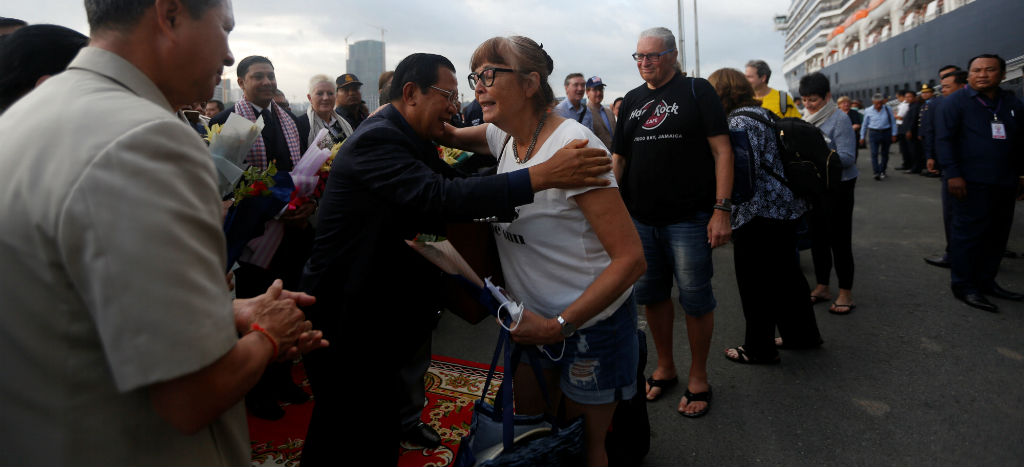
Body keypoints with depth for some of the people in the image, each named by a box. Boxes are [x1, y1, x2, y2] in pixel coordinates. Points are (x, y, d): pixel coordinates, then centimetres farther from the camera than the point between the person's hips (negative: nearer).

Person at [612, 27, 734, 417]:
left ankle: (698, 378, 22)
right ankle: (665, 368, 32)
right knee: (652, 295, 14)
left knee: (695, 299, 3)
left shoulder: (697, 91, -1)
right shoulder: (631, 101, 13)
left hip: (689, 219, -5)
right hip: (640, 219, 5)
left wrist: (722, 209, -15)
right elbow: (618, 158, 15)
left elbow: (722, 151, -7)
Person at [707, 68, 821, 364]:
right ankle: (802, 334, 34)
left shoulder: (739, 121, -17)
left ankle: (759, 348, 15)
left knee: (756, 282, 3)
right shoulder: (761, 113, 14)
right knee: (784, 273, 21)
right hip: (785, 207, 10)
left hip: (760, 214, -10)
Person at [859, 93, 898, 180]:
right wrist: (862, 137, 9)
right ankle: (876, 173, -13)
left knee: (884, 153, 10)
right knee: (874, 153, -12)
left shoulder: (888, 109, 0)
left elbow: (893, 122, 7)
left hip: (886, 133, 2)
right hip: (874, 133, -1)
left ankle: (882, 171, 24)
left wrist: (893, 134, 3)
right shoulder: (868, 111, -1)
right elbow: (864, 125, 8)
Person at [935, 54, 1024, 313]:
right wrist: (952, 174, -17)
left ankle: (986, 281, 22)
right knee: (968, 234, -4)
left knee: (997, 235, 10)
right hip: (972, 184, -6)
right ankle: (964, 286, 3)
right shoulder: (956, 102, -3)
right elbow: (944, 140, -9)